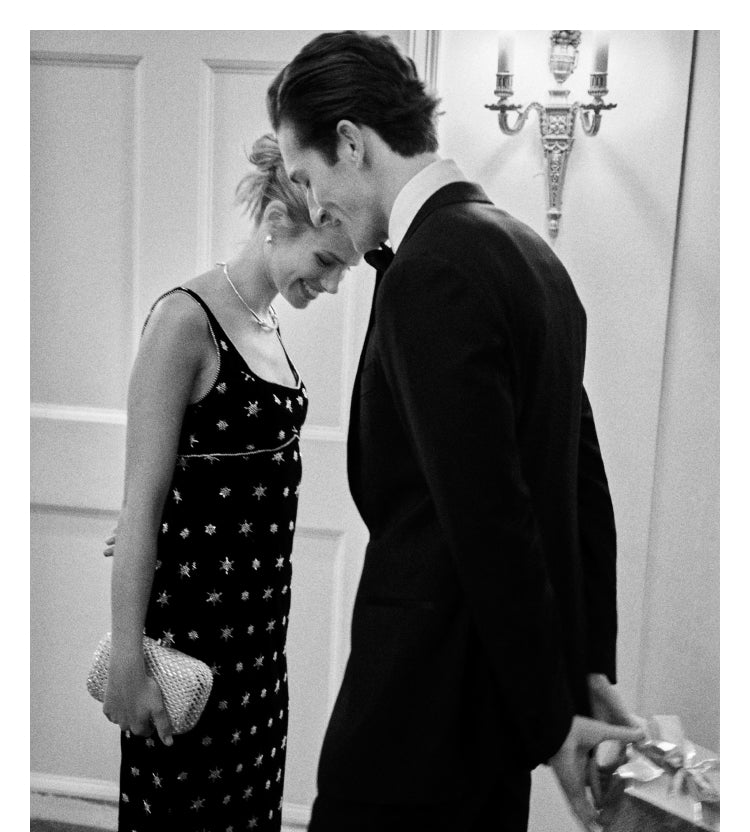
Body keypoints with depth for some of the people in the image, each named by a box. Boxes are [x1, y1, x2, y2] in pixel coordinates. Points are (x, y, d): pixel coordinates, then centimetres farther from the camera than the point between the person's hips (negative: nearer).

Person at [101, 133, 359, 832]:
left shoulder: (267, 322, 8)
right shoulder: (186, 319, -15)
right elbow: (142, 501, -17)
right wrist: (127, 660, -16)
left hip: (259, 625, 7)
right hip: (190, 624, -7)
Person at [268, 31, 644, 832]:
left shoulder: (430, 273, -20)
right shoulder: (527, 249, 8)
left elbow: (492, 520, -23)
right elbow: (585, 480, 10)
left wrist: (552, 719, -12)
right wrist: (591, 665, 15)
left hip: (433, 682, -9)